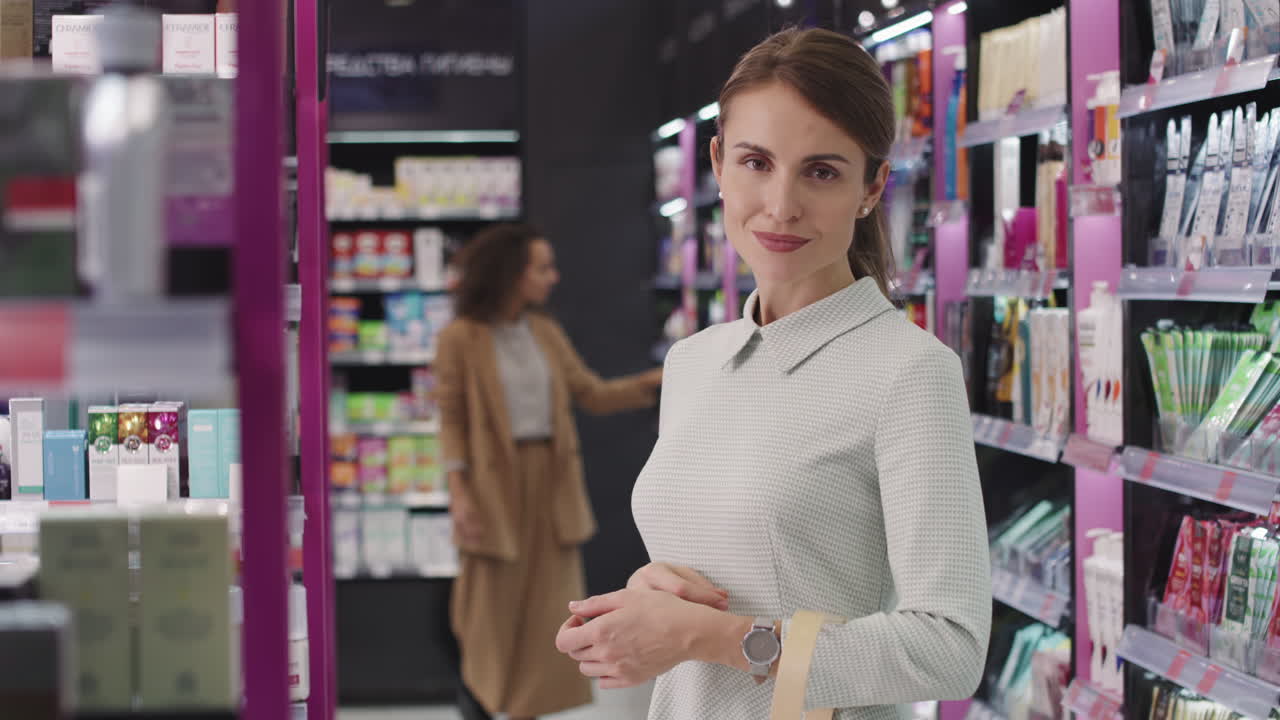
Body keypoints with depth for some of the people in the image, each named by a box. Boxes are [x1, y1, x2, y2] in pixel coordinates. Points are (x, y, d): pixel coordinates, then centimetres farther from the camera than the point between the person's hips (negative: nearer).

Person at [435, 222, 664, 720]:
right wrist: (459, 493, -15)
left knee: (546, 604, 6)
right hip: (495, 482, -5)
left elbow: (591, 394, 10)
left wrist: (654, 381, -2)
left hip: (551, 481, 5)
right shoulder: (460, 338, -9)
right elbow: (452, 421, -8)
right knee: (493, 600, 8)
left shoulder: (546, 332, 7)